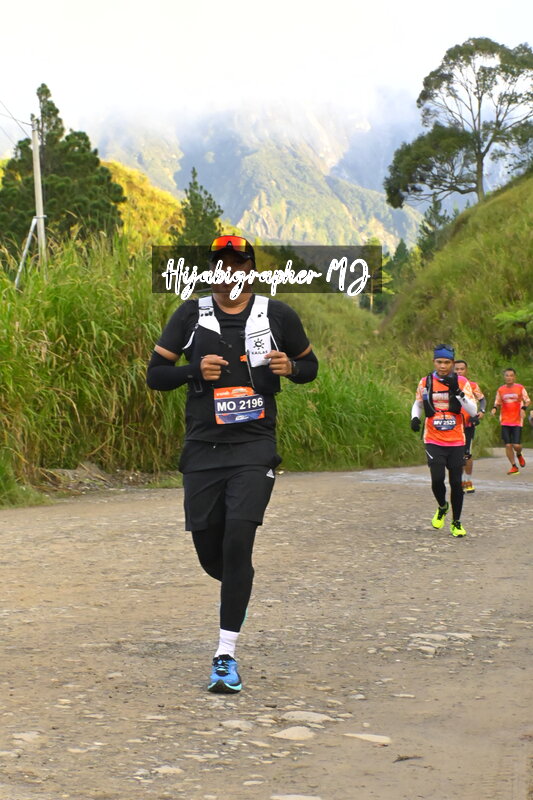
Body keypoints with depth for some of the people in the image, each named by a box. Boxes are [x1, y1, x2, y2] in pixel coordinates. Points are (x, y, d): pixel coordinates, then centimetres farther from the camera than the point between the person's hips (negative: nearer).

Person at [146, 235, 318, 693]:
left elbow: (310, 366, 16)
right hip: (203, 449, 2)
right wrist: (194, 370, -13)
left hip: (254, 448, -2)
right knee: (210, 553, 6)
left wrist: (290, 367, -8)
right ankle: (239, 590, 44)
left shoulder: (277, 315, 3)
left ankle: (226, 656, -9)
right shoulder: (191, 315, 4)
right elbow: (155, 374, 6)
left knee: (238, 543, -15)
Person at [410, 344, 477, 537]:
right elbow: (418, 403, 19)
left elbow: (473, 411, -12)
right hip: (434, 441, 0)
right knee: (437, 479, -14)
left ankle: (456, 522, 18)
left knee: (456, 482, 2)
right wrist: (415, 418, -2)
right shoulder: (425, 382, 1)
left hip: (456, 441, 0)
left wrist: (457, 391, -23)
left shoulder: (462, 382, -3)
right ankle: (442, 507, 17)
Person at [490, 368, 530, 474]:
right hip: (505, 421, 2)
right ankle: (514, 467, 11)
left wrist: (523, 408, -17)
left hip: (517, 421, -2)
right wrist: (494, 408, -6)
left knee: (516, 445, -10)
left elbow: (527, 401, 3)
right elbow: (497, 402, 16)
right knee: (508, 445, -2)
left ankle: (519, 455, 26)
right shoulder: (500, 390, 7)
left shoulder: (520, 388, 1)